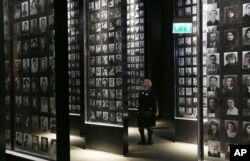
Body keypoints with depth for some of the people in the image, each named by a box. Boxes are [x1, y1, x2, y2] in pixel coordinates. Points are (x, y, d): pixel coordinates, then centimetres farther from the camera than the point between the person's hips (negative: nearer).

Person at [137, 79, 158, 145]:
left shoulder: (151, 92, -8)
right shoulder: (141, 92, 10)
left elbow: (154, 103, -10)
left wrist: (155, 112, -12)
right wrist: (139, 111, 13)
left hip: (148, 112, -6)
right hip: (141, 112, 6)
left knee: (149, 127, 5)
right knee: (140, 127, 10)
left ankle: (150, 140, 18)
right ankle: (142, 140, 24)